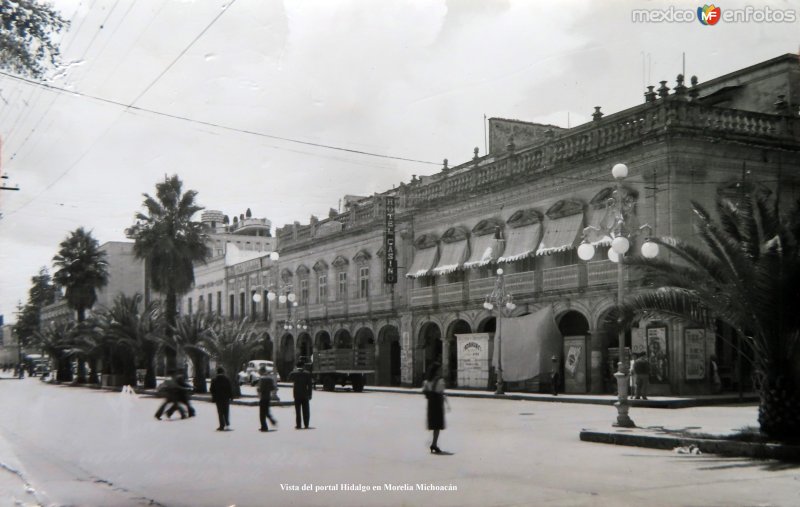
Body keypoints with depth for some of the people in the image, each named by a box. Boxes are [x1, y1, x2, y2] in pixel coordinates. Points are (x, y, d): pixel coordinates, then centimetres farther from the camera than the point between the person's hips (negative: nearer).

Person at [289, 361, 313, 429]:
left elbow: (289, 378, 17)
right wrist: (309, 395, 2)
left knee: (297, 410, 4)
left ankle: (298, 425, 2)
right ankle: (306, 425, 5)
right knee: (306, 411, 6)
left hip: (297, 395, 0)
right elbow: (309, 385, -3)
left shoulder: (294, 373, -3)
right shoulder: (307, 373, -2)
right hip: (305, 394, 0)